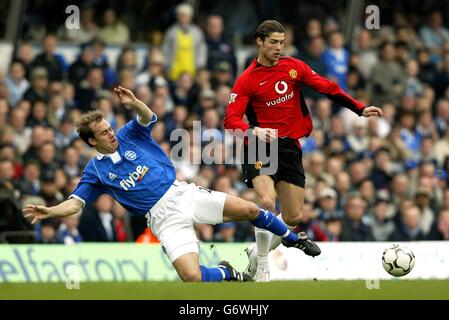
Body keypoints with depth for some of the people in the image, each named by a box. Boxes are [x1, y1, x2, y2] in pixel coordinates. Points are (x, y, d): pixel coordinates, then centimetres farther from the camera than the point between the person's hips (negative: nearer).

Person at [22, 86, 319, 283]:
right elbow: (75, 202, -3)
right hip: (165, 217, -2)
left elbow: (149, 118, -10)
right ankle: (226, 273, 12)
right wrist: (49, 211, -23)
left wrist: (134, 103, -32)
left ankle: (293, 239, 22)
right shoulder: (95, 170, 2)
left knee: (250, 210, -6)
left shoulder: (128, 136, 7)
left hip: (183, 193, 2)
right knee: (192, 277, -22)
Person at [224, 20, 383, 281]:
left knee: (295, 217, 1)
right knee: (267, 202, -27)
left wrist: (360, 109, 6)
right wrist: (253, 131, -33)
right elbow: (231, 119, -14)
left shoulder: (294, 67, 5)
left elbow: (327, 88, 10)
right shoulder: (247, 80, -6)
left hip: (290, 147, 4)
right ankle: (262, 268, -11)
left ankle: (258, 251, 28)